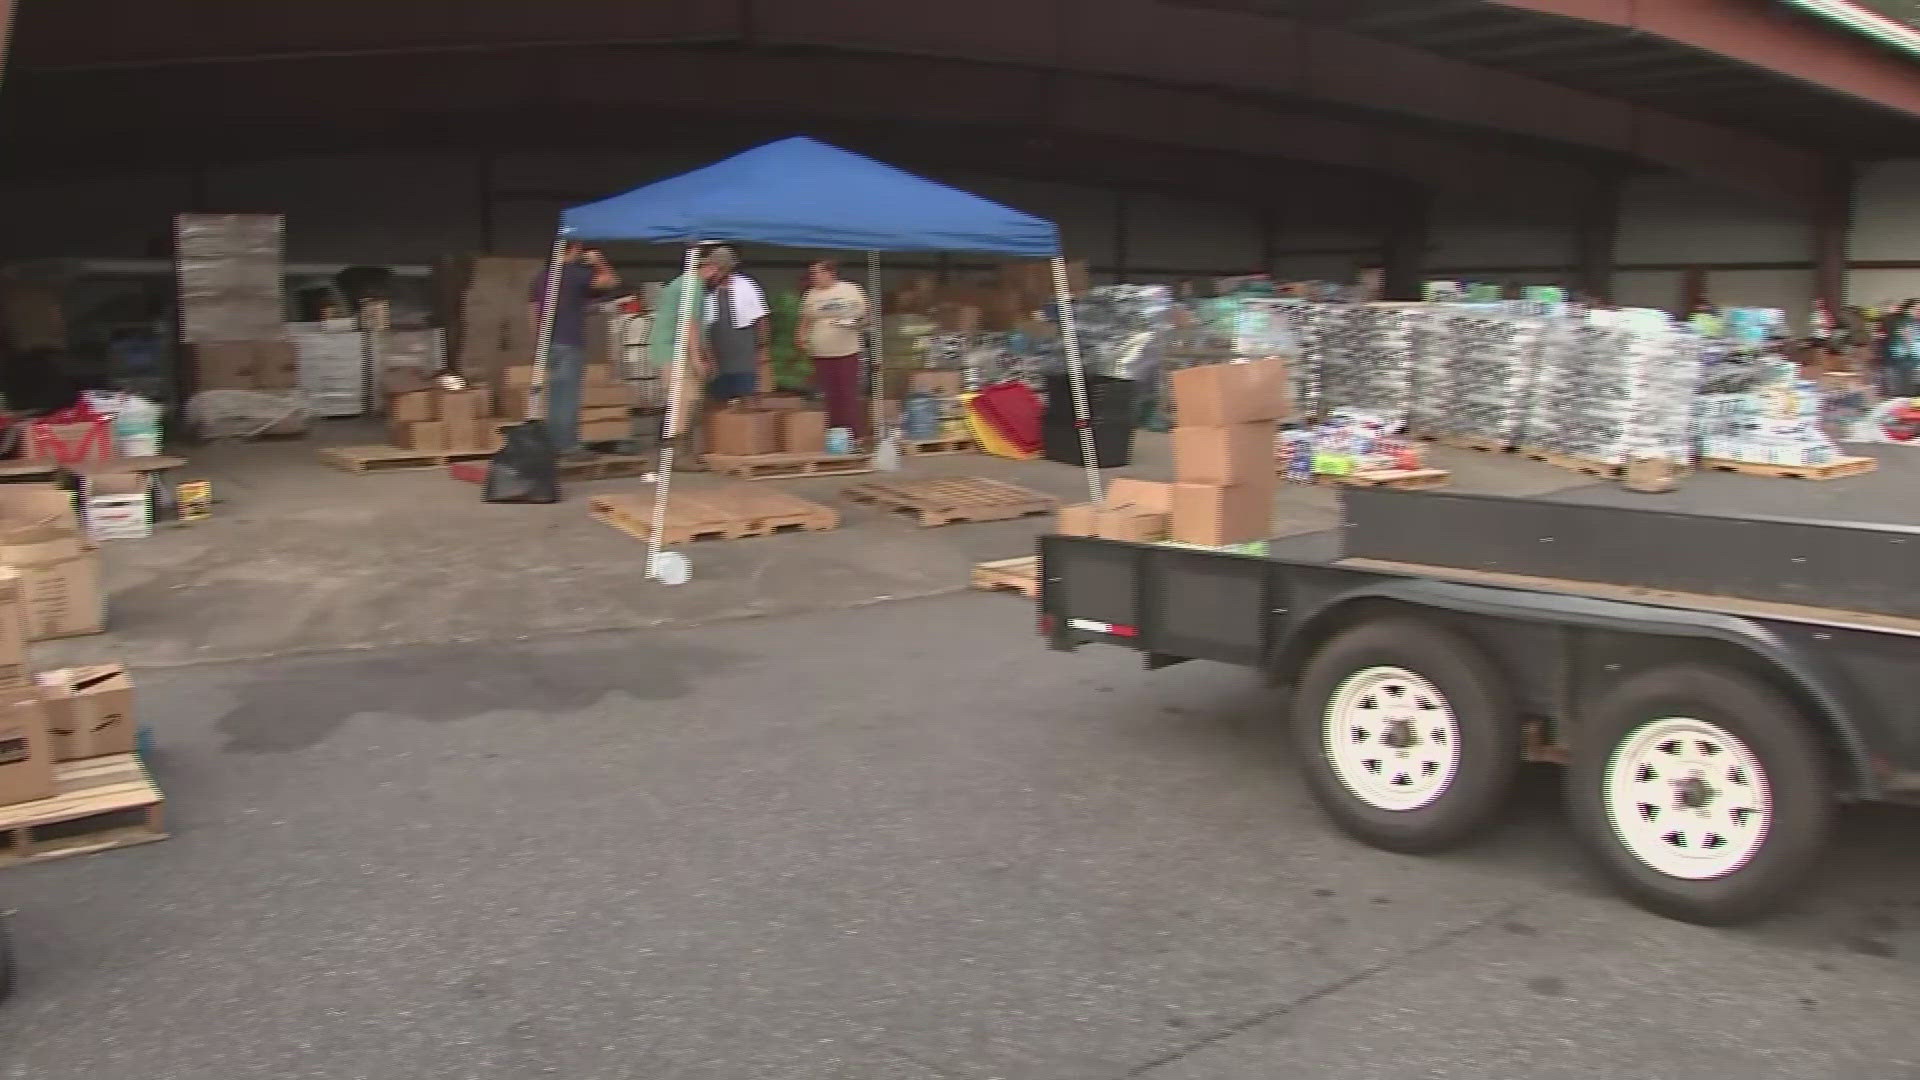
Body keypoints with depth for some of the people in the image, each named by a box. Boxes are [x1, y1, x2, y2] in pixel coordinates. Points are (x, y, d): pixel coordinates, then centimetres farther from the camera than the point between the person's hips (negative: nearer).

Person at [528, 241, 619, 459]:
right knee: (568, 396, -5)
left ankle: (553, 444, 13)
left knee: (554, 396, 11)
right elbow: (611, 281, -8)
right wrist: (599, 262, 8)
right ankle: (569, 445, -6)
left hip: (548, 344, 7)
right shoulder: (577, 274, -7)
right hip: (570, 343, -7)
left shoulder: (541, 277, 14)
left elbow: (535, 313, 14)